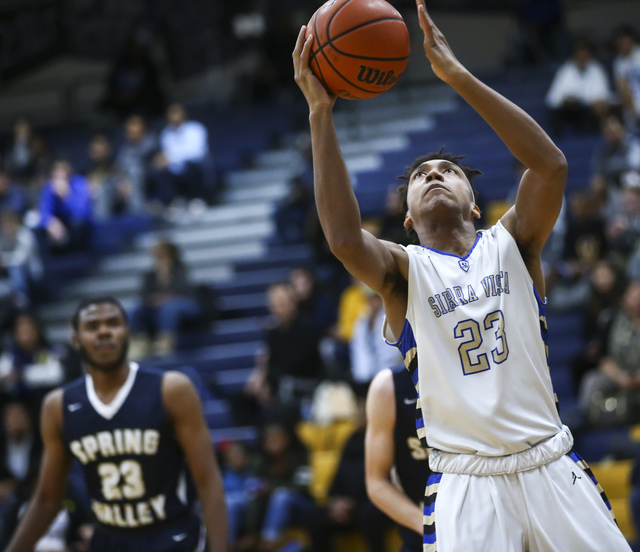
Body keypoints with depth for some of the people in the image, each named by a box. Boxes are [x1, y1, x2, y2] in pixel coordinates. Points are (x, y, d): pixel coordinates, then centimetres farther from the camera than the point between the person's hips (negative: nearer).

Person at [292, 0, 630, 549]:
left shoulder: (511, 243, 9)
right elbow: (345, 239, -17)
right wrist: (320, 113, -18)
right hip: (465, 481, -2)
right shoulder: (404, 270, 6)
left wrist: (457, 75, -14)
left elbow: (551, 165, -9)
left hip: (552, 468, 2)